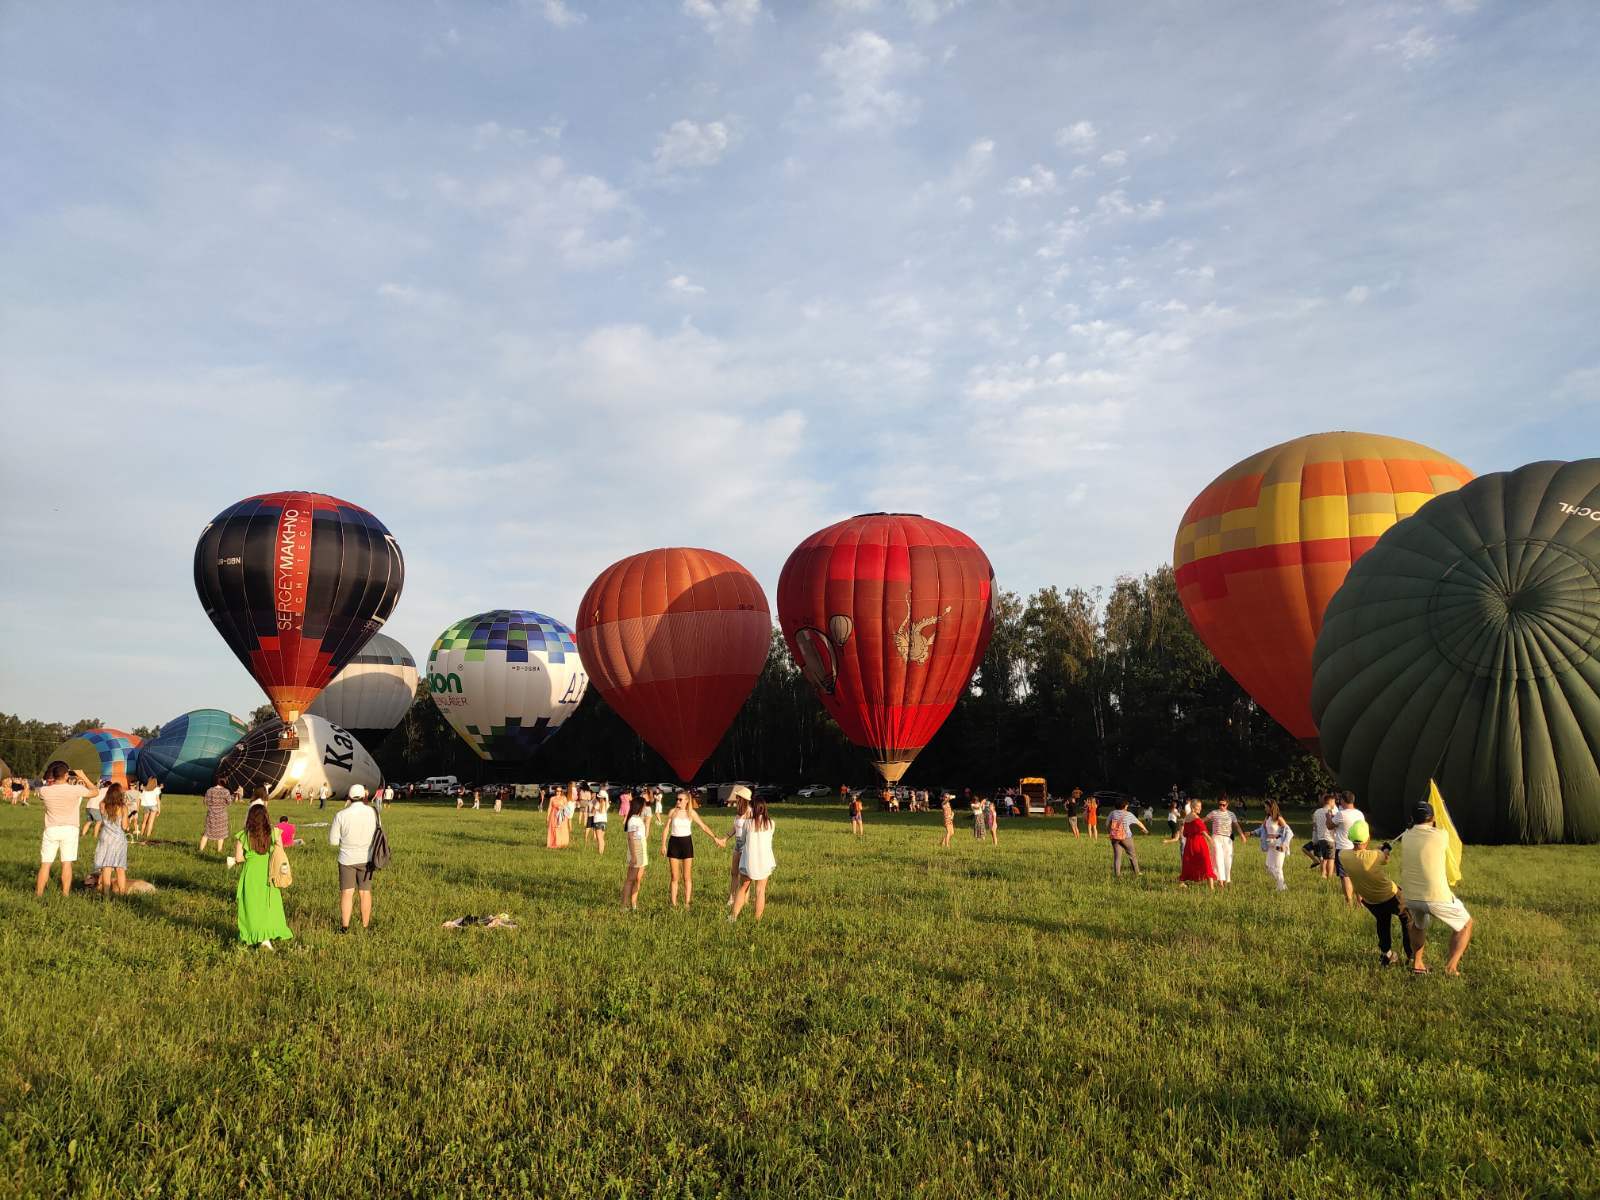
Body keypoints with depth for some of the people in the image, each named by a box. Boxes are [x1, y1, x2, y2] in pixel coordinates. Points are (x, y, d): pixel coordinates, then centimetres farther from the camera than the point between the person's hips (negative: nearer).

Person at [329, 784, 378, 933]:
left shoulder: (341, 815, -13)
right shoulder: (373, 813, -8)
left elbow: (333, 841, -7)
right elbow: (377, 834, 5)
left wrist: (331, 829, 12)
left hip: (347, 858, -1)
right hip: (366, 858, 2)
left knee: (347, 892, 6)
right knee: (365, 892, 10)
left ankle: (345, 926, 5)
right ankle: (365, 925, 16)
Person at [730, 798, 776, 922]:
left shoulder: (748, 823, -7)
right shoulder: (770, 823, -2)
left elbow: (743, 839, 7)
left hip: (749, 861, -1)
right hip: (764, 862, 1)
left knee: (742, 889, 14)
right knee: (760, 891, 9)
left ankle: (733, 916, 14)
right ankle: (757, 919, 10)